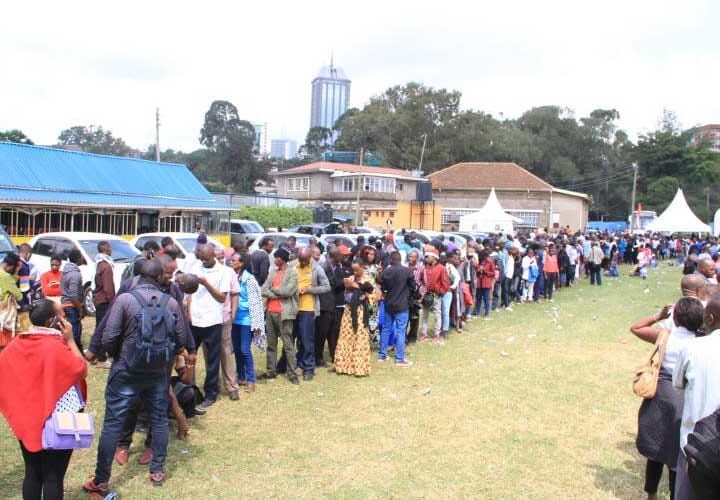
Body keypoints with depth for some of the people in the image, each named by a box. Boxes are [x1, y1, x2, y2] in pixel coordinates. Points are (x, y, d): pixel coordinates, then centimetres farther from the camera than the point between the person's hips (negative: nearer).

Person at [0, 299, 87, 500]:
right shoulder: (56, 347, -22)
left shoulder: (17, 344, 0)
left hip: (26, 420, 6)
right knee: (53, 477, 5)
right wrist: (70, 340, -12)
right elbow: (82, 370, -14)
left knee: (32, 473, 17)